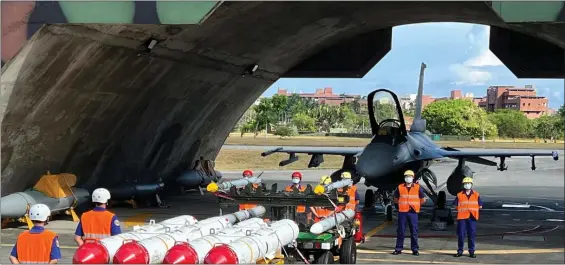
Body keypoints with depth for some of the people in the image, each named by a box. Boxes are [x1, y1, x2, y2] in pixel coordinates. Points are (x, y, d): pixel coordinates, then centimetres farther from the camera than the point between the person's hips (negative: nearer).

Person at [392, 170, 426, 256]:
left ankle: (415, 249, 7)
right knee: (400, 231, 2)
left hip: (413, 212, -1)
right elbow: (396, 199, 17)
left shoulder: (417, 188, 3)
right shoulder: (400, 187, 5)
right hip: (402, 212, 1)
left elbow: (423, 199, 11)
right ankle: (398, 249, 9)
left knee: (414, 231, 1)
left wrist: (415, 205, 6)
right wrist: (401, 204, 6)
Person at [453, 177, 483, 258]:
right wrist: (462, 210, 0)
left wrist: (472, 209, 3)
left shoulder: (476, 195, 7)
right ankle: (460, 251, 10)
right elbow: (455, 205, 7)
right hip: (462, 218, 0)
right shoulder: (459, 195, 5)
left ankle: (471, 252, 9)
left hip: (472, 218, 0)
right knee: (461, 235, -1)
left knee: (472, 235, 2)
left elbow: (480, 206, 11)